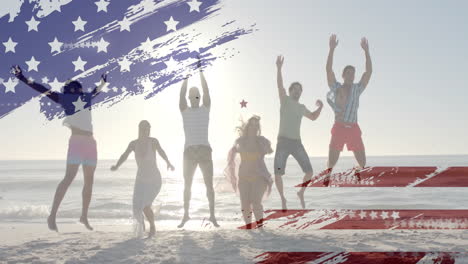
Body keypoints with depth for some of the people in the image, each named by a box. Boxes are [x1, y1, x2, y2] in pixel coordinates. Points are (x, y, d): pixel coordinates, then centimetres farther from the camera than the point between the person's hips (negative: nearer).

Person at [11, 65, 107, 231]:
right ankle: (52, 216, -18)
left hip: (90, 143, 6)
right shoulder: (64, 98, 6)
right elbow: (43, 90, -1)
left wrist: (103, 81, 53)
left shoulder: (87, 98, 19)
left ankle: (84, 216, 17)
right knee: (69, 178, -16)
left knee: (89, 181, 7)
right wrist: (23, 78, -8)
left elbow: (97, 90, 40)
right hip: (77, 142, -6)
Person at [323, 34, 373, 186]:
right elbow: (329, 69, -5)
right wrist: (332, 49, -12)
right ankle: (326, 180, 18)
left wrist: (366, 51, -3)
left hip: (354, 128, 2)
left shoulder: (357, 89, 11)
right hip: (339, 127, -2)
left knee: (362, 163, 3)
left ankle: (359, 173, 31)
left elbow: (369, 71, 3)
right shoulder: (336, 87, 7)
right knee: (332, 162, -2)